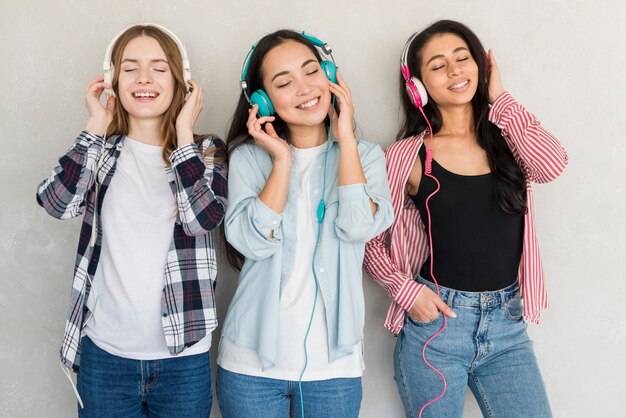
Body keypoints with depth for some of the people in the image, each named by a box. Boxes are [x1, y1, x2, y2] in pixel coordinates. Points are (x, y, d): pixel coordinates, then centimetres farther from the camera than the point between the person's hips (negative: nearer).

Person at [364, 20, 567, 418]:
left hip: (508, 324, 3)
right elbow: (369, 239, 0)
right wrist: (405, 289, -13)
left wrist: (498, 99, -8)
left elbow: (552, 165, -18)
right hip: (435, 319, -2)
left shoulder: (508, 138, 5)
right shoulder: (408, 155, -5)